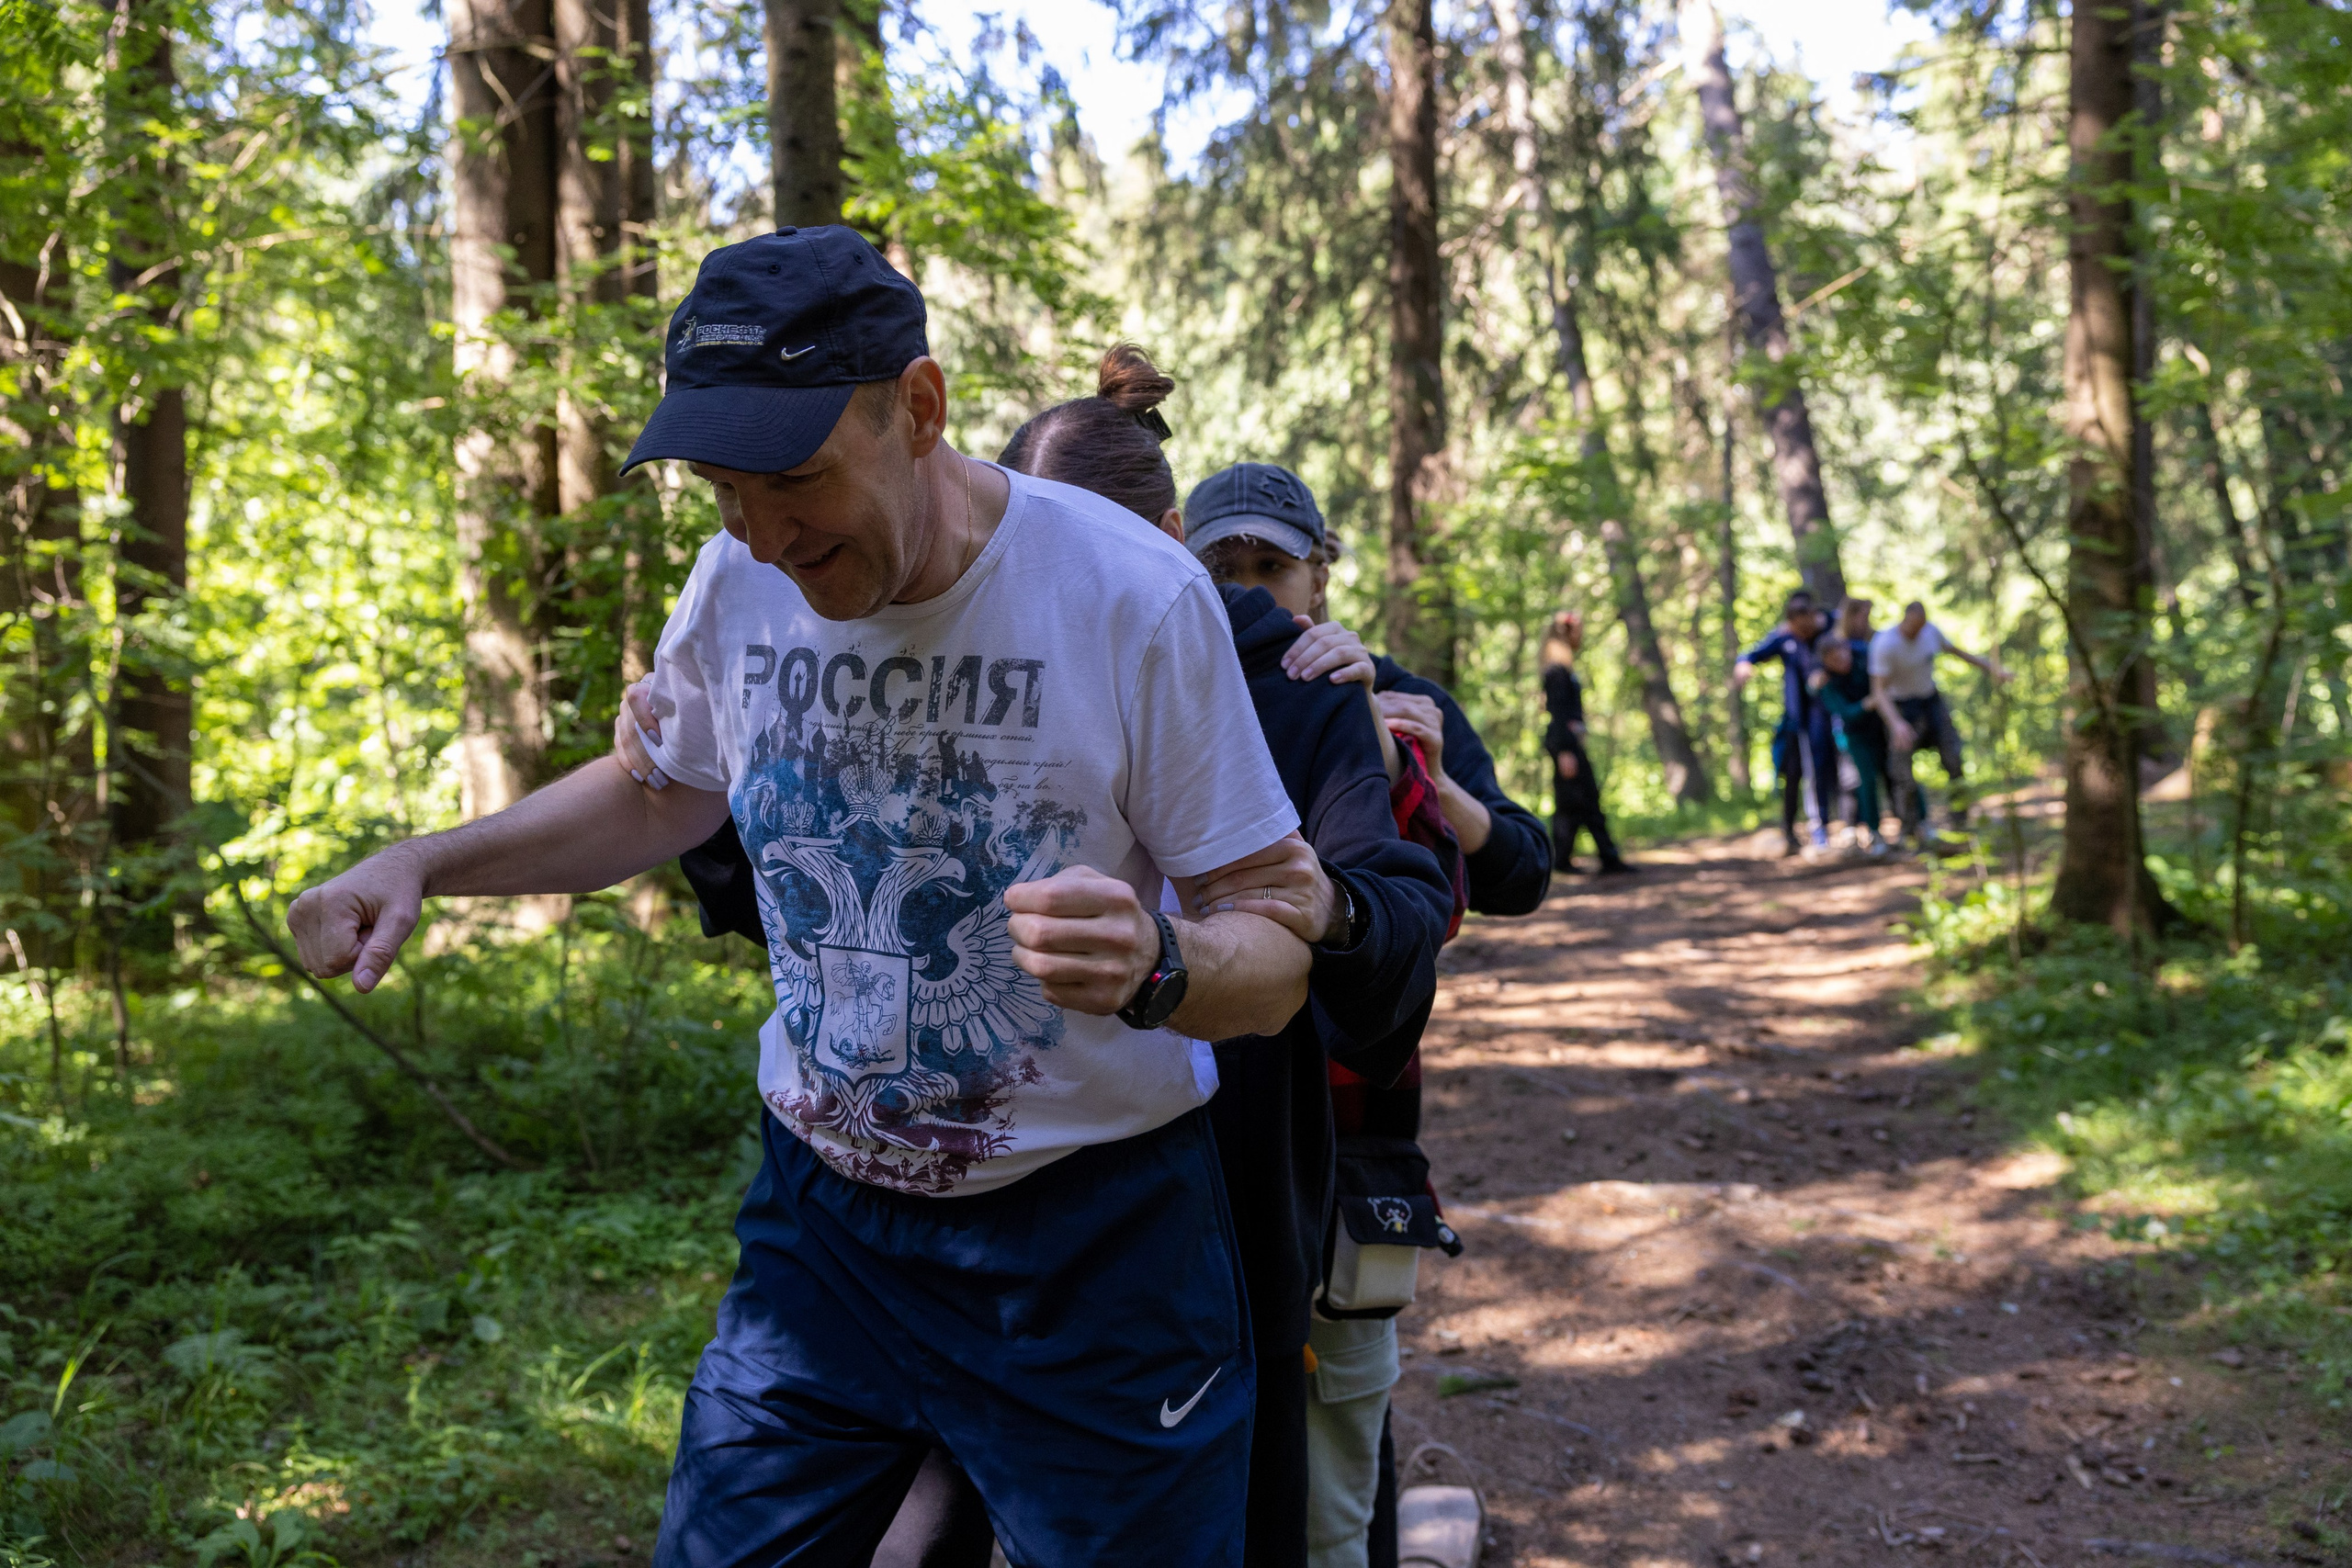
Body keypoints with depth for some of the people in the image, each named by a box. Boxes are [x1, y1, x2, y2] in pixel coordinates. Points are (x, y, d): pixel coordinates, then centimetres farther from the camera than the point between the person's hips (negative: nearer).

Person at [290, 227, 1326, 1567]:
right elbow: (664, 793, 16)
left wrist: (1155, 964, -36)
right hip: (825, 1214, 4)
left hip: (1092, 1232, -3)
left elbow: (1283, 938, -13)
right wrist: (423, 864, 2)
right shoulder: (740, 584, -6)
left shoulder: (1135, 595, -19)